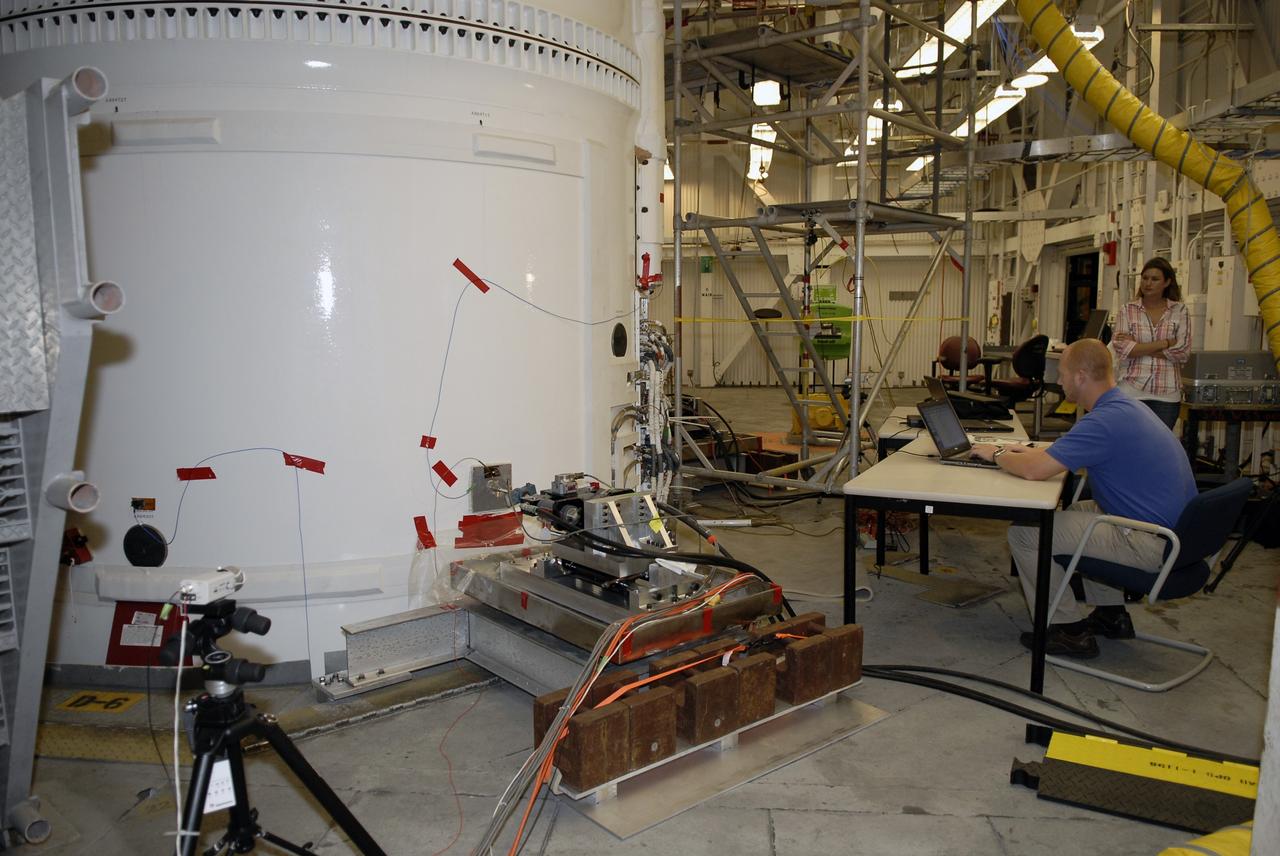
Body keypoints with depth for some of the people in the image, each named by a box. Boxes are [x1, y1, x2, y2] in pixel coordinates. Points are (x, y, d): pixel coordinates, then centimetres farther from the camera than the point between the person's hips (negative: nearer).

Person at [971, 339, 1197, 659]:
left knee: (1025, 533, -10)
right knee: (1073, 512, 31)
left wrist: (997, 455, -7)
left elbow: (1035, 470, -27)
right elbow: (1068, 449, 29)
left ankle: (1067, 629, 4)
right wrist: (1032, 450, 16)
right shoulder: (1124, 405, 10)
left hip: (1150, 544, -10)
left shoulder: (1105, 421, -23)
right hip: (1171, 528, 10)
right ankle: (1111, 614, 31)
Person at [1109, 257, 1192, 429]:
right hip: (1132, 391, -1)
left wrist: (1138, 348, -8)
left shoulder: (1180, 311, 5)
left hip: (1167, 394, 1)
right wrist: (1164, 343, -10)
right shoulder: (1127, 310, 4)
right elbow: (1121, 348, -9)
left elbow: (1183, 351, -5)